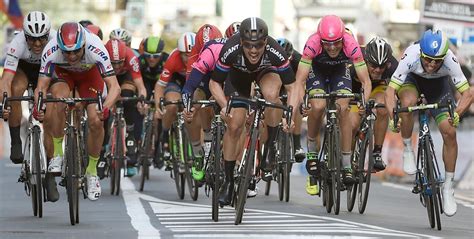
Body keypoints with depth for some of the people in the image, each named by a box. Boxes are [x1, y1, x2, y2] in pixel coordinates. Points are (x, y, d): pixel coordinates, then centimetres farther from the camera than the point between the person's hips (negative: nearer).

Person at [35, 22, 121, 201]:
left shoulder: (96, 50, -40)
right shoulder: (51, 51, -37)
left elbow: (114, 86, -41)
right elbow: (41, 87, -34)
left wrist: (105, 108, -60)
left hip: (89, 74, 0)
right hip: (62, 73, 0)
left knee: (95, 121, -17)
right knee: (59, 99, -33)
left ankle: (92, 171, 5)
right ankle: (57, 153, -15)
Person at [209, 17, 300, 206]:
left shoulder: (275, 52, -40)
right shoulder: (230, 51, -39)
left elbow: (292, 87, -31)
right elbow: (214, 83, -24)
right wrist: (224, 105, -41)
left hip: (267, 71, -1)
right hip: (239, 73, 1)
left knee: (271, 95, -34)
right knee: (234, 126, -5)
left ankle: (271, 147, -14)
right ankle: (228, 181, 8)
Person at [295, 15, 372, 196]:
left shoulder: (351, 45, -35)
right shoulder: (313, 44, -37)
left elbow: (365, 81, -30)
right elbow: (299, 80, -36)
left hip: (340, 72, 1)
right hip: (317, 71, -1)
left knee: (343, 110, -21)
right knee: (318, 107, -27)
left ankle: (347, 166, -13)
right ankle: (312, 152, -3)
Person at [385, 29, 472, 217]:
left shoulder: (450, 60, -36)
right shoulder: (411, 56, -38)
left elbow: (467, 93, -31)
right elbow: (390, 91, -36)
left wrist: (457, 114, -47)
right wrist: (392, 117, -49)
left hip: (439, 83, 1)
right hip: (412, 79, -1)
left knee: (449, 132, -13)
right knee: (408, 102, -37)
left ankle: (448, 188, 2)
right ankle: (408, 150, -13)